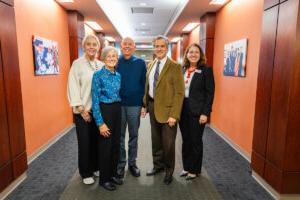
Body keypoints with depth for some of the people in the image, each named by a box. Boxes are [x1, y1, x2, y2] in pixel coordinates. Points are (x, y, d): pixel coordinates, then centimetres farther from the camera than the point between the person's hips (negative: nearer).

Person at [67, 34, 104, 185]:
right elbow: (73, 88, -10)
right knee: (84, 142, 7)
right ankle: (85, 173, 24)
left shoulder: (101, 65, 6)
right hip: (83, 111, -4)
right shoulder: (77, 64, -6)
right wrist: (81, 109, -13)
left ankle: (95, 167, 33)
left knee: (96, 140, 13)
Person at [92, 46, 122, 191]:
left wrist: (118, 109, 10)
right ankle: (104, 179, 22)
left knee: (116, 144, 14)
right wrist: (100, 123, -17)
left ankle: (113, 174, 32)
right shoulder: (98, 75, -11)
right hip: (104, 111, -6)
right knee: (105, 145, 4)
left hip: (117, 110, 6)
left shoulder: (118, 75, 8)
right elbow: (95, 100, -13)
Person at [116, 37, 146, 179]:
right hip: (118, 104, 0)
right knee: (119, 136, 9)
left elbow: (144, 84, 1)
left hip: (135, 105, 0)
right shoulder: (115, 62, 3)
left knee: (133, 135, 11)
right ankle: (120, 164, 23)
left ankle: (132, 163, 26)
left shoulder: (140, 63, 2)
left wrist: (144, 104, -5)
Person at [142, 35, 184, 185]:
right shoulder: (150, 65, 9)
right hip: (153, 107, 6)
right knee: (156, 140, 18)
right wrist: (145, 105, 8)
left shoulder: (175, 67, -11)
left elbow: (179, 92, -14)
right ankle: (158, 165, 40)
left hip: (167, 109, -5)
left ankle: (169, 171, 30)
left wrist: (174, 115, -19)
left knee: (168, 143, 8)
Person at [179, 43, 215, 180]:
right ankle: (186, 167, 31)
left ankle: (195, 170, 26)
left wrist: (205, 113, -14)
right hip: (182, 110, 4)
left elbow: (210, 93, -9)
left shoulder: (206, 70, -6)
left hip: (197, 111, -4)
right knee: (185, 140, 14)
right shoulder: (182, 69, 7)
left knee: (196, 141, 8)